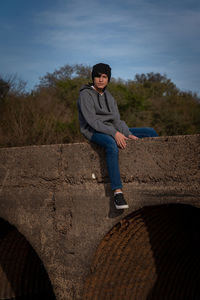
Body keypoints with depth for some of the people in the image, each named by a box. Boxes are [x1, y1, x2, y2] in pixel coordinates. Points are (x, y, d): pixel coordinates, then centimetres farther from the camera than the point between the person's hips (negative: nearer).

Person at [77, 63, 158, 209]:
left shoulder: (108, 96, 15)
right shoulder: (86, 94, -7)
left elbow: (116, 119, 9)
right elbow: (92, 120, -18)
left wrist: (128, 134, -10)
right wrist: (115, 133, -26)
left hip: (111, 130, 8)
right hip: (93, 132, -8)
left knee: (150, 132, 2)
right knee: (111, 144, -43)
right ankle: (117, 191, -45)